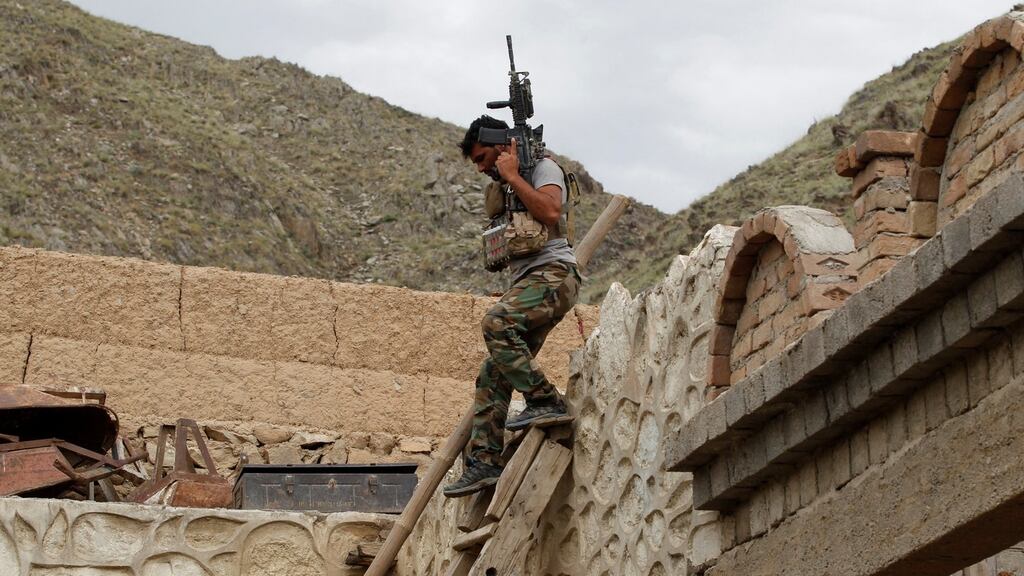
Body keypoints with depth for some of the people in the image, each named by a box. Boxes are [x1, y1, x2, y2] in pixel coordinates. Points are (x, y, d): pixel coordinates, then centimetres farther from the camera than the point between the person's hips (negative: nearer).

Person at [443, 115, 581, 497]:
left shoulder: (543, 168, 2)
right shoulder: (507, 188, 28)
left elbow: (550, 211, -18)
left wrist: (511, 176, -11)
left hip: (553, 273, -9)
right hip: (526, 280, 9)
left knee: (496, 322, -34)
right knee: (492, 376, -1)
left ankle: (546, 401, -27)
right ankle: (484, 463, -5)